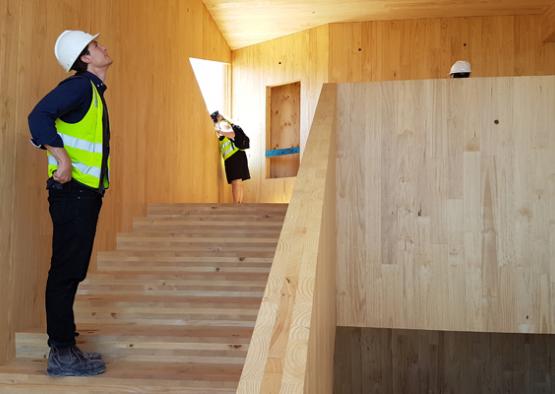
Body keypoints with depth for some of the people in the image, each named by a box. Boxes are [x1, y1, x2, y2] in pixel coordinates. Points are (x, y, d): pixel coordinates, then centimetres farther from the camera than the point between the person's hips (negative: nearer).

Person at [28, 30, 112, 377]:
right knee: (66, 271, -5)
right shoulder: (79, 86, -9)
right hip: (72, 191, -9)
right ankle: (62, 355, 2)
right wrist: (63, 159, -26)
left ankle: (64, 345, 23)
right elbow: (39, 116, -23)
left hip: (86, 192, 9)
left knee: (71, 271, 13)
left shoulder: (94, 90, 18)